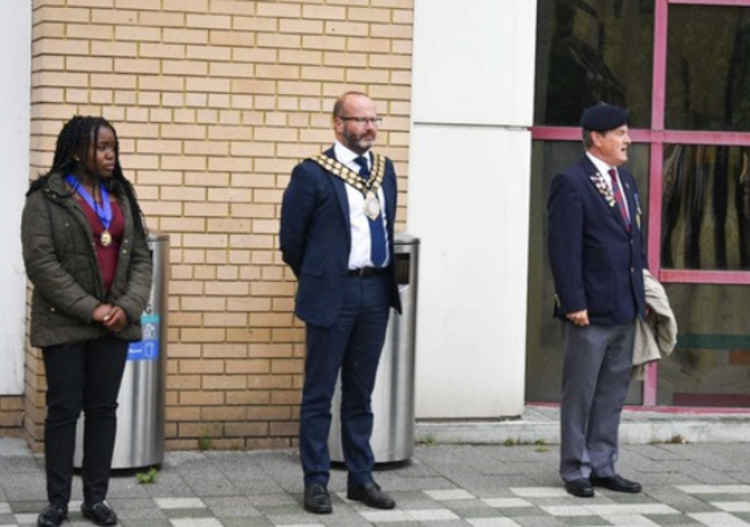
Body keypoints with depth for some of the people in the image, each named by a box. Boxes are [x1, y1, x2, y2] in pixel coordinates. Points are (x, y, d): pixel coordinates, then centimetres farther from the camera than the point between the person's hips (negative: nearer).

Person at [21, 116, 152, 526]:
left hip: (115, 324, 4)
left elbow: (141, 258, 7)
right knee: (64, 409, 1)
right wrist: (90, 309, -17)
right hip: (65, 324, -4)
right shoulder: (46, 198, -6)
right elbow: (41, 262, -13)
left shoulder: (122, 196, 10)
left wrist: (128, 307, -10)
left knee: (103, 409, 7)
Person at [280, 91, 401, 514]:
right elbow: (292, 239, -1)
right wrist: (318, 281, 7)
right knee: (320, 393, 3)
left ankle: (361, 478, 20)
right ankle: (316, 481, 9)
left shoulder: (385, 169, 10)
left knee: (361, 392, 13)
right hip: (333, 295, -5)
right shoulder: (313, 174, -8)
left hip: (376, 291, 5)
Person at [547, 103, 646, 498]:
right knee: (580, 395, 3)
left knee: (613, 392, 13)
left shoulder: (626, 180, 14)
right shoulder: (571, 183, -11)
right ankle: (576, 471, 12)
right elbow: (564, 250, -15)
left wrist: (642, 294, 14)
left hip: (625, 309, 8)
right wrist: (574, 303, -19)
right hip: (590, 314, -8)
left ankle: (603, 467, 21)